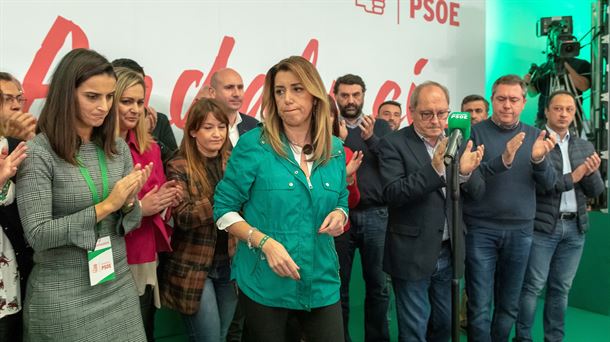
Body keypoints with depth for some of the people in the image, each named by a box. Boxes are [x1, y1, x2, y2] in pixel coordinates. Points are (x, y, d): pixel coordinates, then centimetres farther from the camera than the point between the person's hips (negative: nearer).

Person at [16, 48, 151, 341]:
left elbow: (130, 223, 7)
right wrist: (106, 205, -20)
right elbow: (37, 234, -17)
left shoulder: (118, 149, 2)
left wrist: (129, 203, -15)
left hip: (118, 285, 5)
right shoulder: (37, 152, -13)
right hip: (63, 295, -4)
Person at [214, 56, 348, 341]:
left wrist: (339, 215, -9)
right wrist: (266, 243, -19)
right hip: (265, 282, -3)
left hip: (322, 281, 3)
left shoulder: (335, 149, 2)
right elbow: (224, 209, -6)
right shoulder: (253, 144, -10)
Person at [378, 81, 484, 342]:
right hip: (413, 254, -5)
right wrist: (434, 168, -31)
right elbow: (392, 193, -21)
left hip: (449, 252, 5)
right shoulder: (393, 143, -10)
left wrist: (464, 173, -18)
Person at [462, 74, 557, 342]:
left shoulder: (534, 135, 6)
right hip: (481, 230, -3)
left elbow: (548, 184, 2)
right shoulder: (475, 133, -6)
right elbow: (467, 179, -16)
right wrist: (502, 160, -31)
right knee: (480, 307, 1)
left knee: (509, 306, 15)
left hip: (520, 231, 4)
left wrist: (539, 159, -19)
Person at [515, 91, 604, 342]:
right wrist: (572, 177, -12)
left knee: (561, 288, 12)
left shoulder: (585, 147, 12)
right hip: (542, 226, -5)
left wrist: (591, 173, -10)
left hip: (575, 227, 5)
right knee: (532, 286, 0)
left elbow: (596, 191, 10)